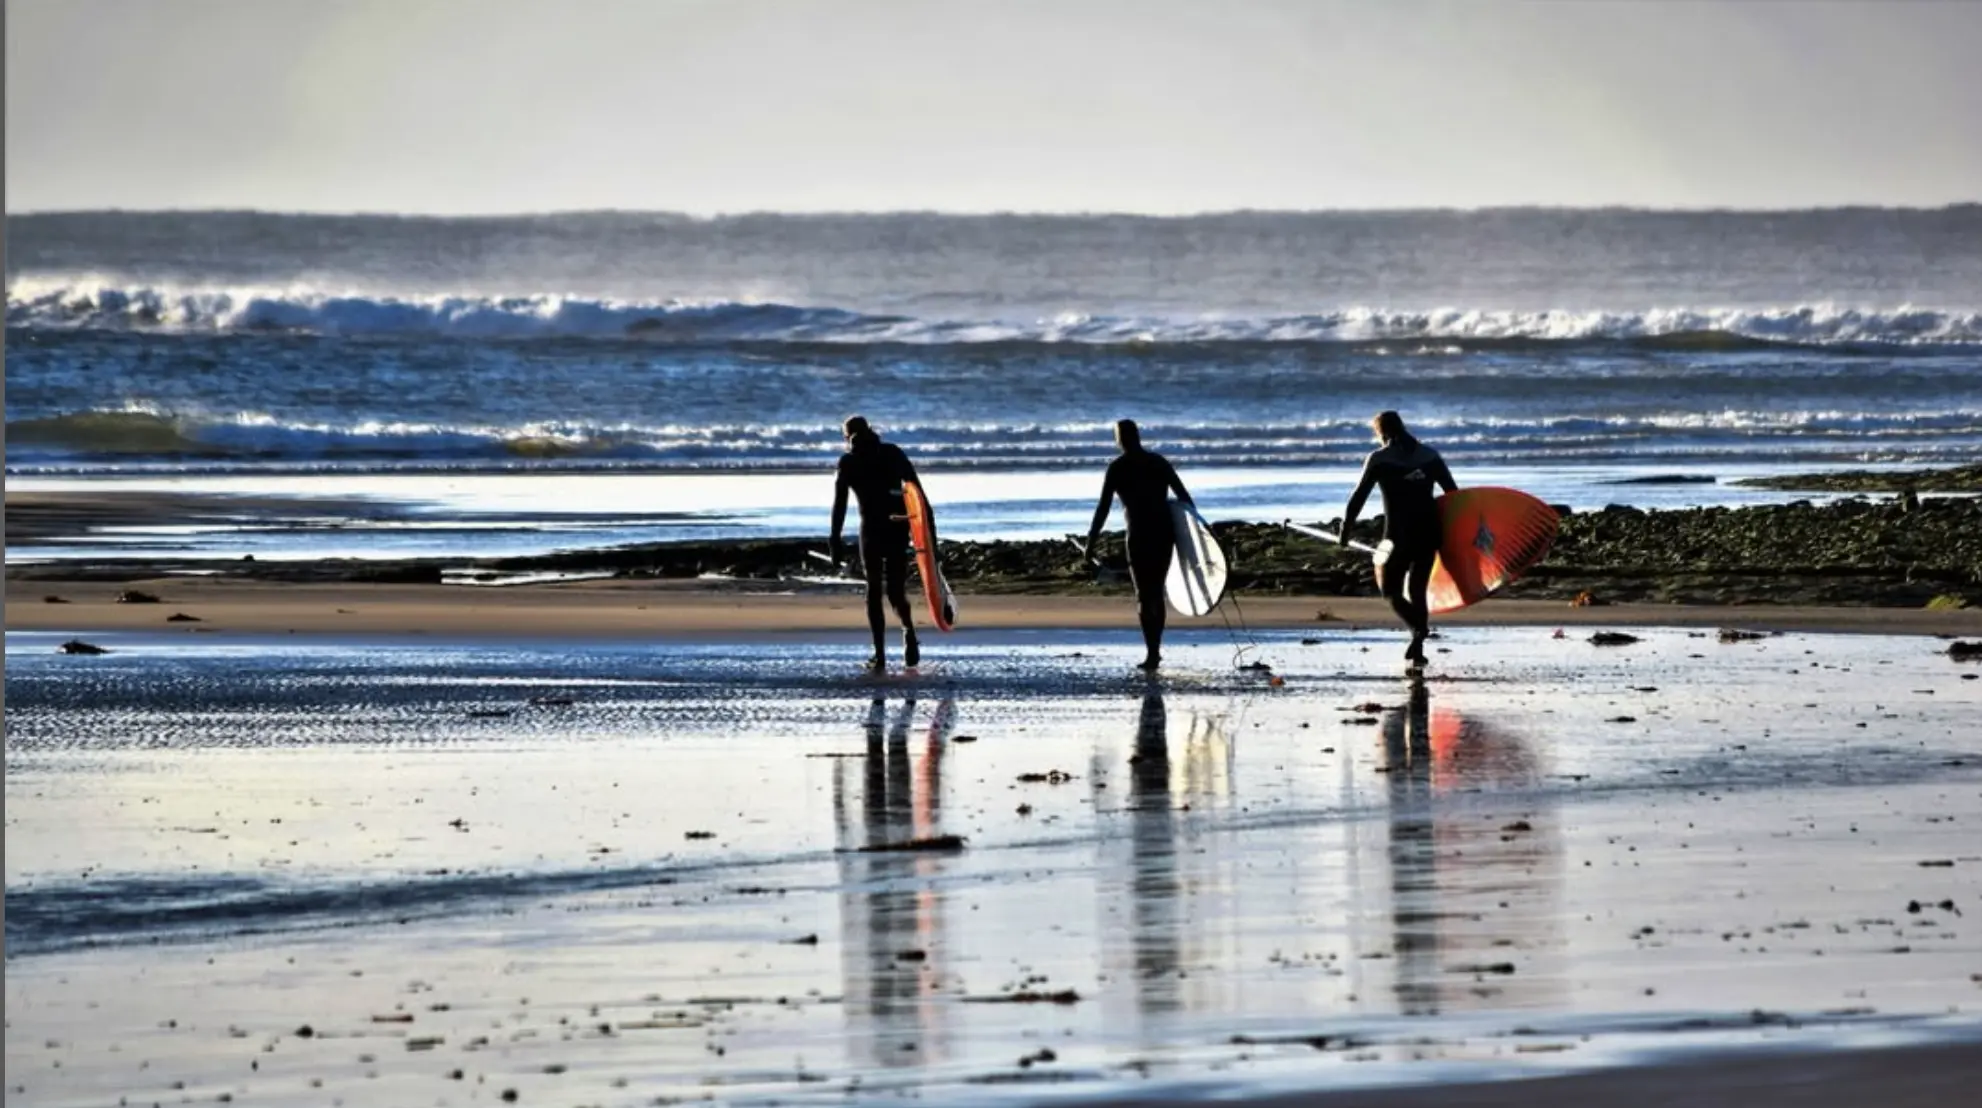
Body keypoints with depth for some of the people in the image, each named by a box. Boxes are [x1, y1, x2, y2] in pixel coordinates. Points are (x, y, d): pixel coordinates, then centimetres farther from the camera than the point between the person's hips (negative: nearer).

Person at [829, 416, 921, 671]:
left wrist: (835, 540, -2)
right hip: (898, 526, 2)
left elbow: (840, 504, -3)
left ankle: (879, 655, -1)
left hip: (872, 528, -2)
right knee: (896, 589, 16)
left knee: (874, 591, 5)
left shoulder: (849, 461, 3)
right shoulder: (893, 453, 10)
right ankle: (908, 630, -6)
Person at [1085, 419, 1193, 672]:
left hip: (1140, 536, -4)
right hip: (1165, 534, 4)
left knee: (1144, 596, -1)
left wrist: (1091, 542, -2)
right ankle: (1155, 650, 23)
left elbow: (1103, 508, -6)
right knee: (1157, 594, 17)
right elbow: (1184, 497, 9)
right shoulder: (1159, 462, 9)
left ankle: (1152, 653, -12)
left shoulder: (1118, 468, -4)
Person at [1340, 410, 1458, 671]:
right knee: (1417, 591, 15)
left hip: (1399, 534, -4)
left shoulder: (1379, 459, -2)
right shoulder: (1429, 456, 9)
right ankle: (1417, 651, 9)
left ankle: (1418, 627, -26)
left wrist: (1345, 528, 6)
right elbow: (1454, 494, 8)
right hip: (1429, 533, 4)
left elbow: (1359, 496, -3)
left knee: (1392, 591, 4)